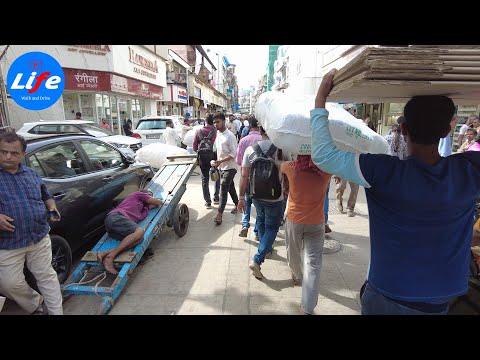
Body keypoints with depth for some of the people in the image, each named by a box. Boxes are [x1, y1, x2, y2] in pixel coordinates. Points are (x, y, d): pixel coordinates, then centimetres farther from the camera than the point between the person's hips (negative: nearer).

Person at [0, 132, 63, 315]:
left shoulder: (32, 174, 7)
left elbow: (46, 196, 21)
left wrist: (52, 208, -1)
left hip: (40, 239, 2)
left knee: (47, 276, 11)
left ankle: (56, 312, 22)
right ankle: (37, 305, 35)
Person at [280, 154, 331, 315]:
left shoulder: (292, 168, -14)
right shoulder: (326, 170, -14)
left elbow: (281, 165, 10)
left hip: (294, 220, 2)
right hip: (316, 223, -1)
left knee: (293, 254, 26)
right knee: (313, 264, 3)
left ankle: (297, 277, 52)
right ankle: (308, 308, 3)